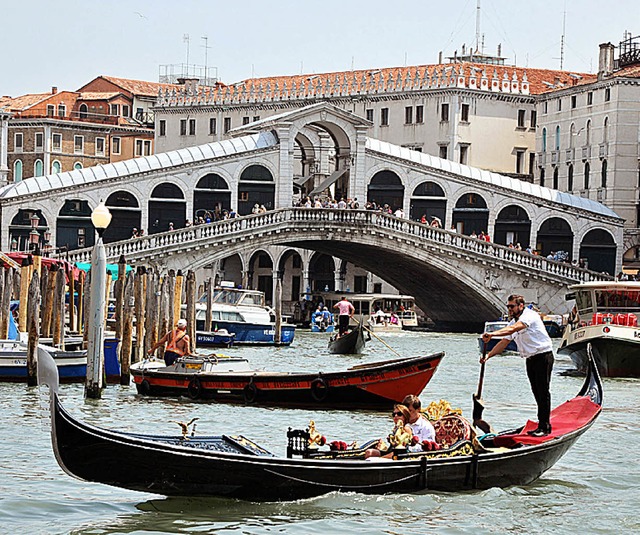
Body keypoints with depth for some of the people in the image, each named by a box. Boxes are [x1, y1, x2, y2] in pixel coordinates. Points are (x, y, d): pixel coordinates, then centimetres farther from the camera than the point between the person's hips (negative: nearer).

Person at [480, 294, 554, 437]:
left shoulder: (530, 316, -15)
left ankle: (545, 427, -10)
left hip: (543, 356, -9)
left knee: (543, 392, -9)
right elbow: (503, 343, 11)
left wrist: (493, 334, -40)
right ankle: (542, 425, 13)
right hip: (530, 359, 9)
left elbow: (513, 328, -31)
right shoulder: (513, 322, 13)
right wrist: (488, 355, -3)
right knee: (537, 393, 9)